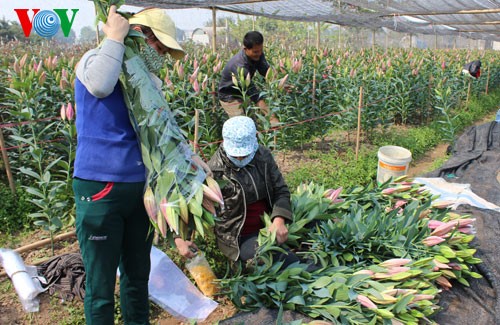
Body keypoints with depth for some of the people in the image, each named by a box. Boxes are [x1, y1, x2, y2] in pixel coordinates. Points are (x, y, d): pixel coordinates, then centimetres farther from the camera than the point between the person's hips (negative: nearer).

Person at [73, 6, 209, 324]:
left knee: (138, 274, 20)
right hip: (99, 188, -6)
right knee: (101, 283, 4)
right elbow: (100, 86, -30)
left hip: (140, 187, 6)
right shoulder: (95, 60, -6)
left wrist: (188, 156, -3)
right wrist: (116, 37, -17)